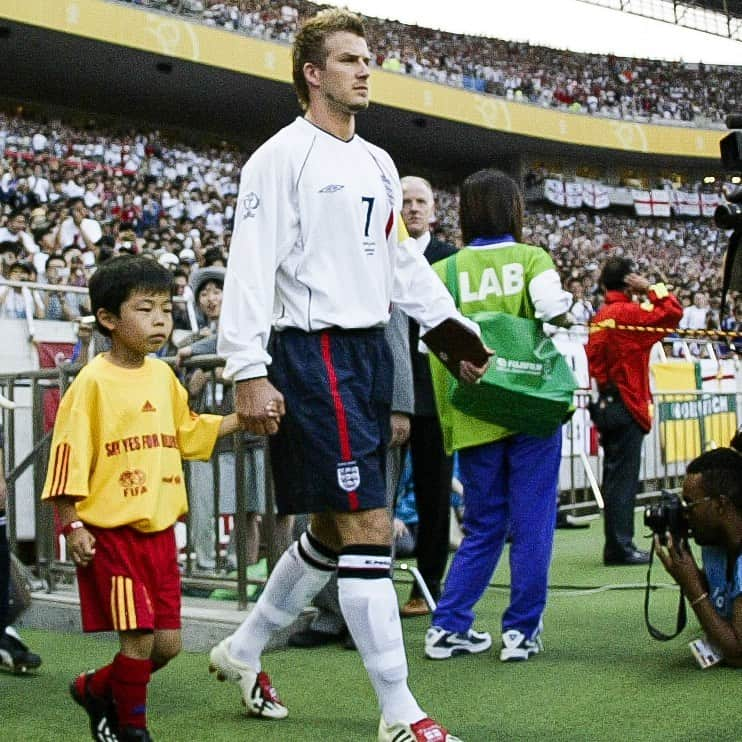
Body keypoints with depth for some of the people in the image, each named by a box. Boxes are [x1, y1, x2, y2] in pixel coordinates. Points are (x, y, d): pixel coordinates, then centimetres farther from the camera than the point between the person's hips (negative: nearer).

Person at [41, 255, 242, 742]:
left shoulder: (162, 375, 9)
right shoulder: (94, 381, -11)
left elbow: (188, 431, 24)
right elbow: (69, 455, -13)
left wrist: (243, 418, 14)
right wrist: (72, 525, -16)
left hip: (160, 529, 7)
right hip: (111, 533, -7)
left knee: (168, 644, 9)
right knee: (139, 640, -5)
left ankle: (96, 689, 34)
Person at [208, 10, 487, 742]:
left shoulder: (377, 163, 17)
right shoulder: (282, 156, -8)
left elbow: (403, 258, 23)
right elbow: (250, 266, -14)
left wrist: (452, 328, 15)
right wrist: (248, 372, -21)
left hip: (369, 351, 9)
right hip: (315, 353, -9)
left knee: (330, 529, 14)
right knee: (367, 528, -10)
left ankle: (244, 649, 33)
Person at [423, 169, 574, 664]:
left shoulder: (443, 271, 2)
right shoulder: (532, 259, -3)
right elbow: (554, 308, -21)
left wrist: (448, 424, 11)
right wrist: (565, 316, 0)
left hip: (473, 416, 3)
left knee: (482, 527, 14)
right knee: (532, 525, 7)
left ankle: (448, 627, 12)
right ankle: (522, 631, 10)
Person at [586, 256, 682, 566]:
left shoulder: (600, 317, 12)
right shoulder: (629, 312, -13)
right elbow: (673, 313, -16)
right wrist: (650, 288, -6)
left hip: (606, 406, 9)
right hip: (626, 407, -9)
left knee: (616, 476, 12)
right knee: (623, 477, -5)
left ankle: (617, 546, 17)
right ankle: (620, 547, -2)